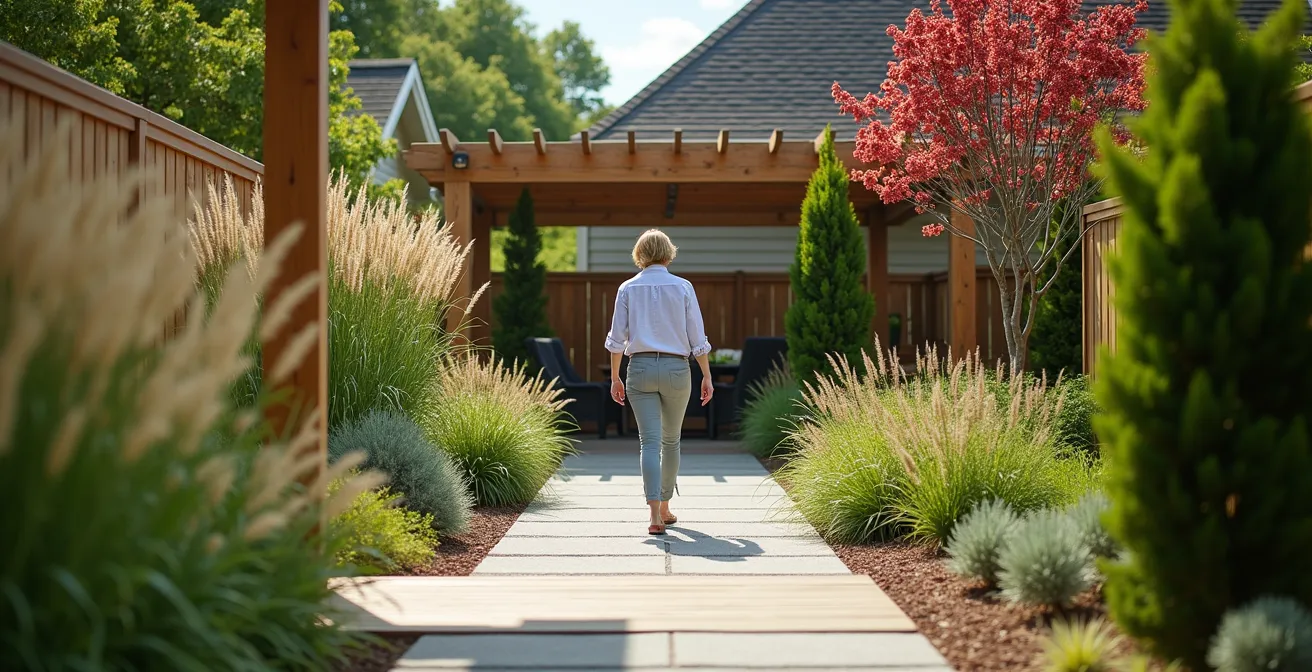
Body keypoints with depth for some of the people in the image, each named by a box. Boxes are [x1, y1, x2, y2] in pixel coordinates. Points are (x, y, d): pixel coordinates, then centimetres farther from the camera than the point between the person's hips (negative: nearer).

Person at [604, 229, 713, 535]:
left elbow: (617, 338, 2)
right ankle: (665, 507, 27)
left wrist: (615, 377, 9)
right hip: (676, 368, 0)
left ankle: (655, 513, -19)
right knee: (670, 440, 16)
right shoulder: (682, 287, 0)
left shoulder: (628, 288, 3)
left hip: (640, 367, 0)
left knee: (649, 441, -4)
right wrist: (706, 375, 7)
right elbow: (697, 337, 0)